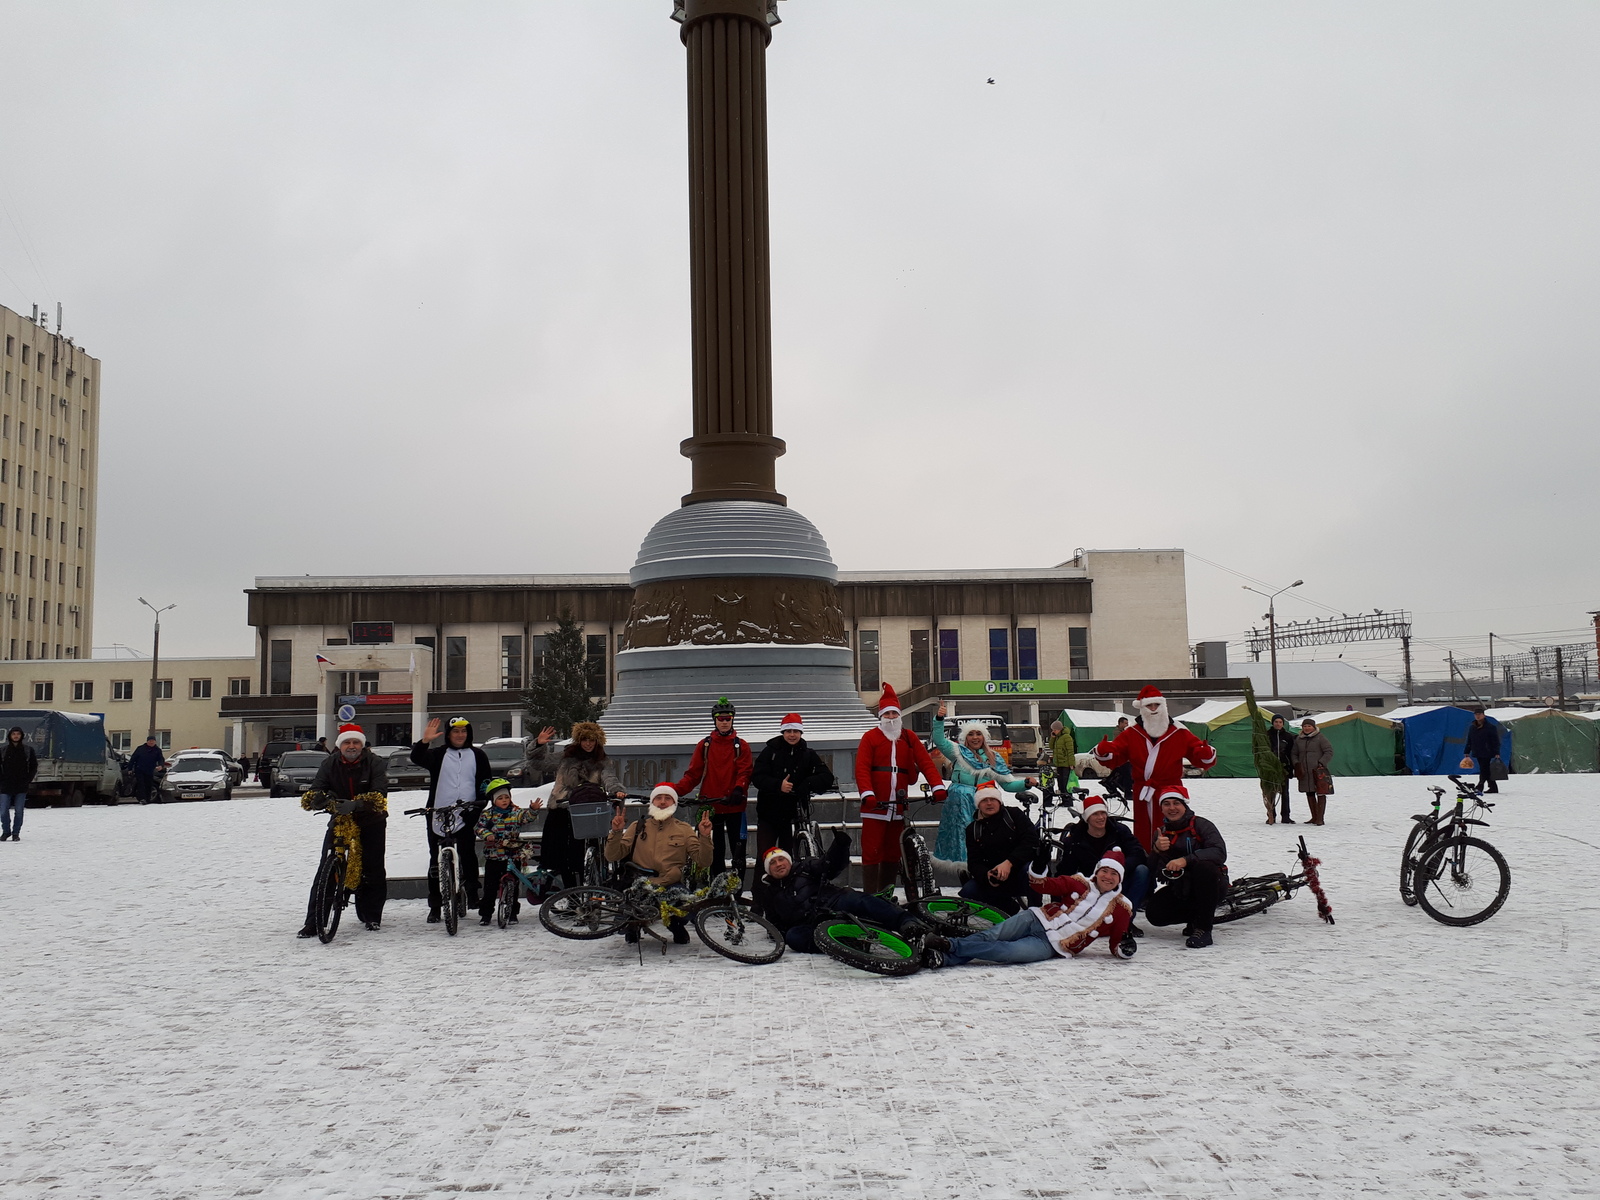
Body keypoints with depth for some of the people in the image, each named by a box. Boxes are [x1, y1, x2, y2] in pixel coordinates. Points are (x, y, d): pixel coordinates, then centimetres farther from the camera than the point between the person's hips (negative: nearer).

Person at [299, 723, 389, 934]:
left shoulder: (375, 763, -9)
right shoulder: (330, 764, 0)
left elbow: (379, 792, -22)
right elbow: (316, 788, -8)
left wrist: (359, 803, -41)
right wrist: (316, 798, -34)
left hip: (371, 823, -1)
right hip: (339, 821, 1)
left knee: (373, 870, 2)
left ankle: (372, 917, 21)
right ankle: (313, 921, -1)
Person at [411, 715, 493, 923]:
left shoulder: (477, 756, 11)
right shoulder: (438, 754, 8)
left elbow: (486, 782, 12)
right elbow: (417, 758, -11)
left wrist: (479, 805, -1)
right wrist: (424, 741, -28)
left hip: (466, 816, 0)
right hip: (438, 816, 0)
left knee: (468, 857, -4)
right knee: (436, 861, 3)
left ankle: (472, 894, 9)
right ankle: (435, 906, 8)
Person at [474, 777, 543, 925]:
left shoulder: (515, 812, 1)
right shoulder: (487, 814, 2)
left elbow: (527, 817, -13)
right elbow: (478, 827, -4)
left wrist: (533, 809, -33)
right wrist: (486, 834, -23)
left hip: (512, 856, 0)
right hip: (493, 856, 0)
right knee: (490, 886, 4)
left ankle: (512, 912, 16)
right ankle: (486, 913, 13)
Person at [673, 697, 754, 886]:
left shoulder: (741, 746, 6)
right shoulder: (704, 745, 8)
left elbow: (745, 772, -4)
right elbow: (693, 774, 5)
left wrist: (738, 790, -25)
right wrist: (675, 790, -11)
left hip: (734, 805, -1)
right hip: (711, 805, 1)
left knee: (738, 849, -1)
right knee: (715, 851, 6)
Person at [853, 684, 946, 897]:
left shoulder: (909, 738, 12)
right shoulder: (870, 737, 3)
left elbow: (925, 763, 4)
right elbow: (862, 768, -6)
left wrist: (938, 787, -10)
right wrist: (867, 794, -21)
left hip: (898, 806, 4)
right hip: (875, 806, -4)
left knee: (893, 852, 10)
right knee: (872, 852, -5)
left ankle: (886, 894, 18)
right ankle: (870, 896, -3)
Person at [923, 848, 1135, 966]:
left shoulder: (1121, 908, 6)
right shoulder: (1081, 884, 8)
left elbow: (1116, 943, 10)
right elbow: (1045, 886, 5)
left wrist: (1124, 948, -13)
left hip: (1052, 946, -3)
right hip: (1037, 920, 3)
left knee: (1009, 952, -27)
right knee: (992, 936, -22)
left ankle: (950, 950, -34)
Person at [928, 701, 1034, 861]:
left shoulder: (994, 759, 17)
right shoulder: (959, 752, 9)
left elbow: (1009, 784, 14)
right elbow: (939, 740, -4)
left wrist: (1026, 783, -4)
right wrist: (939, 719, -18)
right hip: (960, 804, -2)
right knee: (962, 835, -7)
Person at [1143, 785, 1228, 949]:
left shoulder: (1201, 825, -10)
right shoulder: (1161, 833, 7)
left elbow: (1219, 852, -28)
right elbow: (1154, 872, -1)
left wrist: (1186, 860, -38)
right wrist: (1157, 850, -21)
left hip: (1212, 885, -4)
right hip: (1179, 890, 5)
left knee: (1204, 867, -37)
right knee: (1154, 913, -19)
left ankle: (1203, 929, -26)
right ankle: (1195, 916, 10)